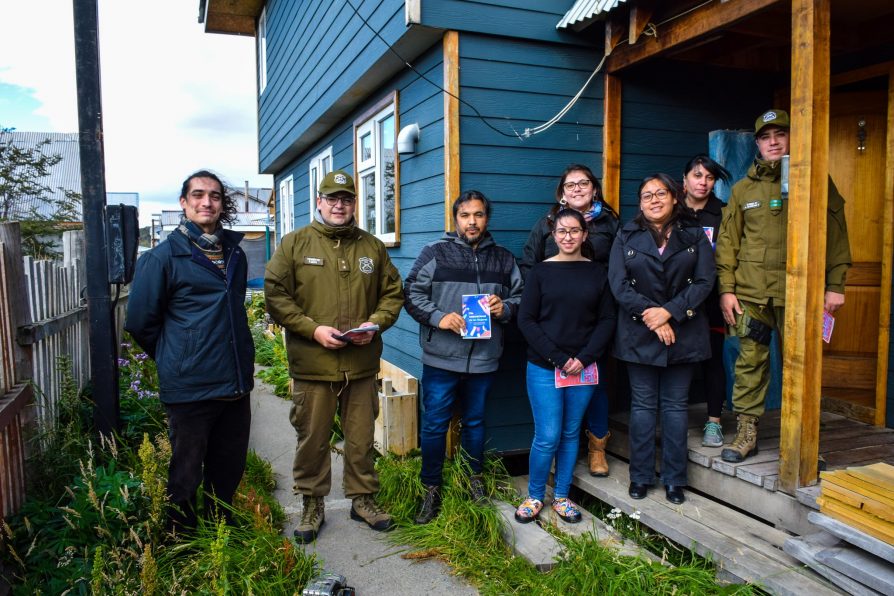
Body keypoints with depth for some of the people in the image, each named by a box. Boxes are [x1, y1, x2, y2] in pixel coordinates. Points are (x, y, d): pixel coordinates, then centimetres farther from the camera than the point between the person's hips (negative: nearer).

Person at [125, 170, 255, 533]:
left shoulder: (234, 253, 10)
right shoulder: (163, 257, -9)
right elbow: (141, 323, -4)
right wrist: (175, 361, 5)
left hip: (237, 383, 6)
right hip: (190, 389, -6)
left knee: (229, 469, 18)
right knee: (186, 476, 9)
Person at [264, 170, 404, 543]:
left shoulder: (372, 246, 9)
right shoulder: (294, 243, 0)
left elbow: (393, 293, 13)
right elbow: (275, 295, -4)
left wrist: (375, 323, -6)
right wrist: (313, 329, -14)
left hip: (362, 363, 2)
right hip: (311, 363, -2)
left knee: (361, 438, 13)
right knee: (312, 438, 9)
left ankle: (363, 499, 31)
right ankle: (312, 505, 27)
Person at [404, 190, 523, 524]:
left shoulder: (503, 258, 9)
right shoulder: (435, 253, -2)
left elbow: (519, 297, 14)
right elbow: (412, 294, -4)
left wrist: (504, 308, -8)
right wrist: (438, 317, -19)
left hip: (483, 359, 3)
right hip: (441, 358, -3)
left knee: (475, 422, 18)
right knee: (434, 425, 3)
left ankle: (476, 480, 37)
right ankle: (431, 489, 20)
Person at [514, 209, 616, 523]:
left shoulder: (598, 272, 5)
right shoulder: (541, 271, 0)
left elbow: (607, 320, 3)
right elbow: (526, 320, -4)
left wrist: (584, 358, -9)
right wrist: (558, 358, -12)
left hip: (583, 367, 2)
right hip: (543, 367, -2)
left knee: (571, 434, 11)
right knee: (547, 436, -3)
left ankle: (561, 496, 27)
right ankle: (534, 496, 18)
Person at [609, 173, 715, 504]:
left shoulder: (695, 236, 6)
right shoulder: (626, 236, 4)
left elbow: (704, 282, -4)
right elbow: (618, 284, -6)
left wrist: (670, 312, -16)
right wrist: (650, 316, -15)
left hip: (683, 333, 1)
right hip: (639, 333, 0)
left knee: (675, 405, 7)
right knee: (643, 405, 7)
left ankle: (674, 479, 18)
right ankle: (640, 476, 18)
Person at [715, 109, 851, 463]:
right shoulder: (743, 189, 10)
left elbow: (836, 234, 2)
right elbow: (727, 242, 8)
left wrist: (835, 285, -3)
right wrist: (726, 288, 1)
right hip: (751, 293, 2)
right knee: (750, 364, 4)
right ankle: (746, 434, 14)